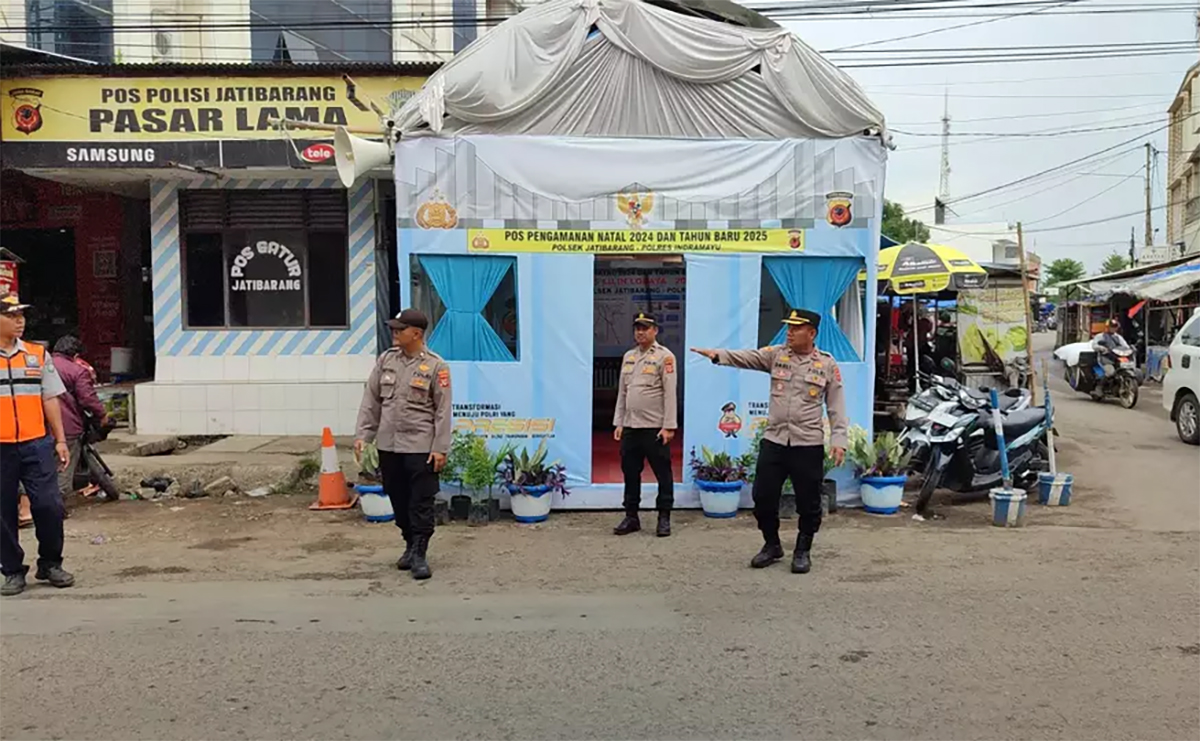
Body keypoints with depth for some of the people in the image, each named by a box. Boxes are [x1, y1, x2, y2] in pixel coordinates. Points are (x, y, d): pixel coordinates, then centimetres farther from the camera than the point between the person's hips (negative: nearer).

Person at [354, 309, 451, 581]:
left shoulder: (435, 366, -8)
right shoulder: (386, 360, 6)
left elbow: (443, 410, -8)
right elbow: (371, 399, 10)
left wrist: (440, 448, -12)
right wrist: (362, 434, 4)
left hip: (421, 446, -5)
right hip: (388, 445, 5)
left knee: (421, 503, -3)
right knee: (398, 500, 13)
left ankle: (419, 555, 5)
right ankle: (410, 545, 29)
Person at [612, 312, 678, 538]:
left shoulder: (664, 356, -5)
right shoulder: (628, 357, 14)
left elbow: (670, 393, -10)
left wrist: (669, 426, -15)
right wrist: (618, 423, 11)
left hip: (655, 428, -6)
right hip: (630, 427, 6)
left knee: (662, 474, 2)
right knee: (630, 473, 10)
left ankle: (664, 518, 11)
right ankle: (631, 517, 19)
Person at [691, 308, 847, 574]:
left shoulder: (827, 364, -1)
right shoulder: (776, 354, 4)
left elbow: (836, 405, 0)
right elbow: (745, 357, -9)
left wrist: (838, 438, -8)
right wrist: (717, 355, -26)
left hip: (808, 444, -2)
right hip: (773, 440, 3)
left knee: (808, 502, 6)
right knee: (763, 497, 6)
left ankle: (803, 551, 25)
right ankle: (772, 545, 27)